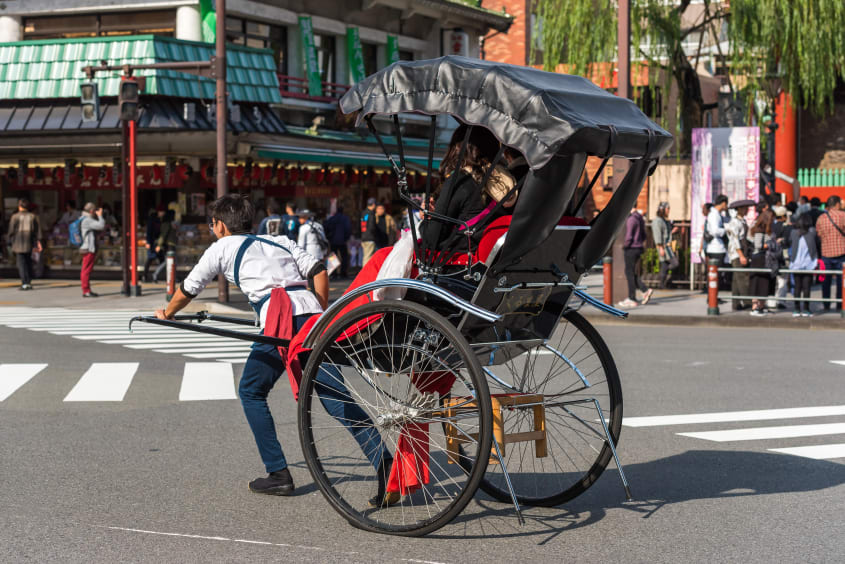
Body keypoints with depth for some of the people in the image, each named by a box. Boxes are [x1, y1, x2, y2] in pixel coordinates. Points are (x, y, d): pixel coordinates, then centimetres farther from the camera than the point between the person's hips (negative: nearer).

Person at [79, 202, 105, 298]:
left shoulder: (84, 219, 17)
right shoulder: (87, 220, -15)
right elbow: (101, 226, -24)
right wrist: (100, 215, -11)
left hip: (88, 249, 11)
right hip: (88, 249, -11)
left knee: (85, 271, 11)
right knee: (87, 270, -9)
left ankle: (86, 291, 15)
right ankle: (86, 291, -10)